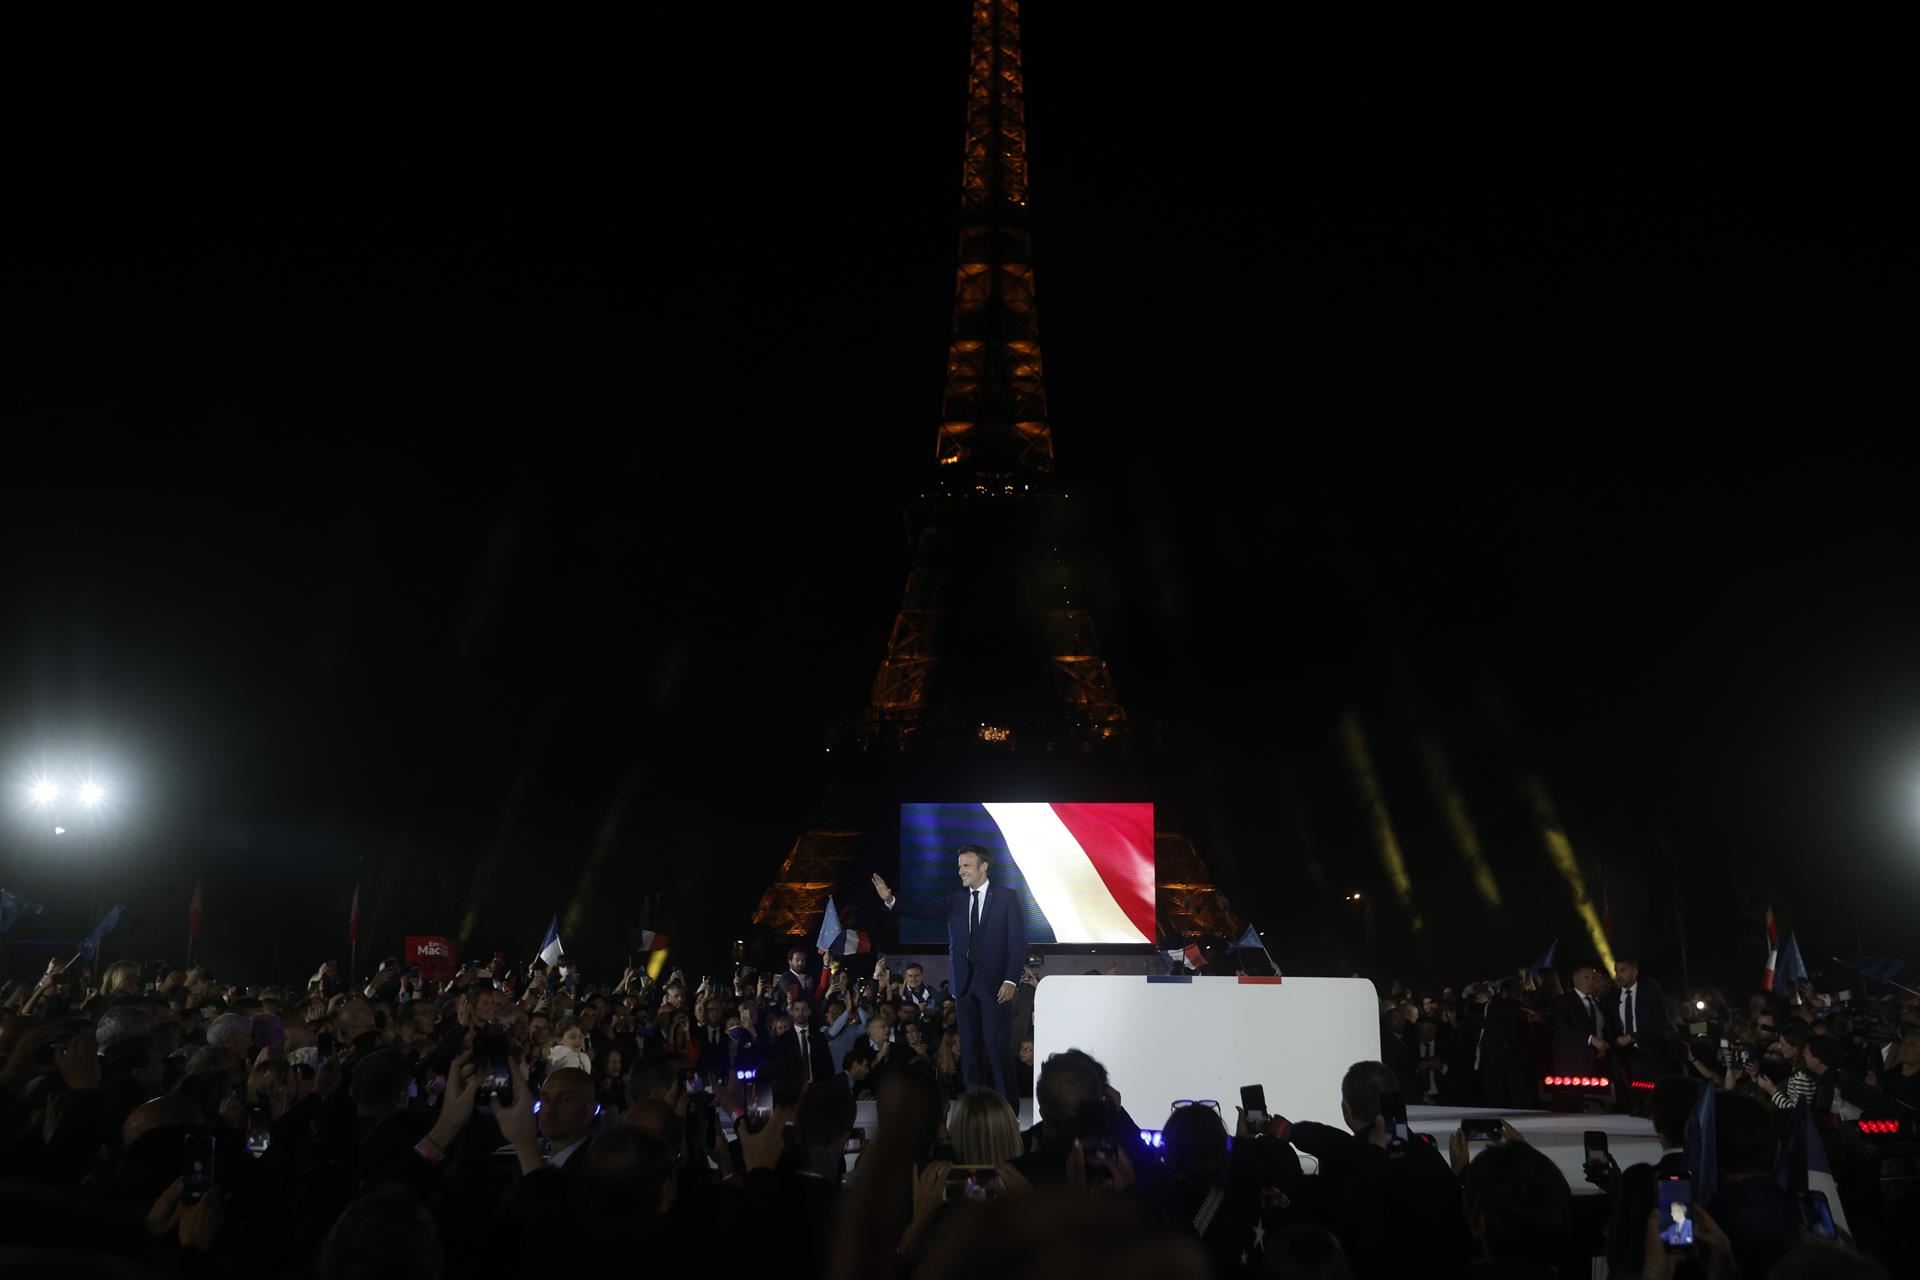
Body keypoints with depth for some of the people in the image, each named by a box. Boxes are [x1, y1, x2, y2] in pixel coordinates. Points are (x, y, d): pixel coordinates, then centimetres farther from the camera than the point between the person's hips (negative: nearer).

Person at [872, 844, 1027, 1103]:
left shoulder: (1007, 897, -1)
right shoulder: (956, 899, 11)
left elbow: (1018, 942, -5)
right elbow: (926, 911, -1)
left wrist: (1011, 980, -14)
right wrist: (890, 899, -13)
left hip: (995, 984, -4)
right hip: (966, 983, 5)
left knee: (997, 1046, -5)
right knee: (970, 1048, 8)